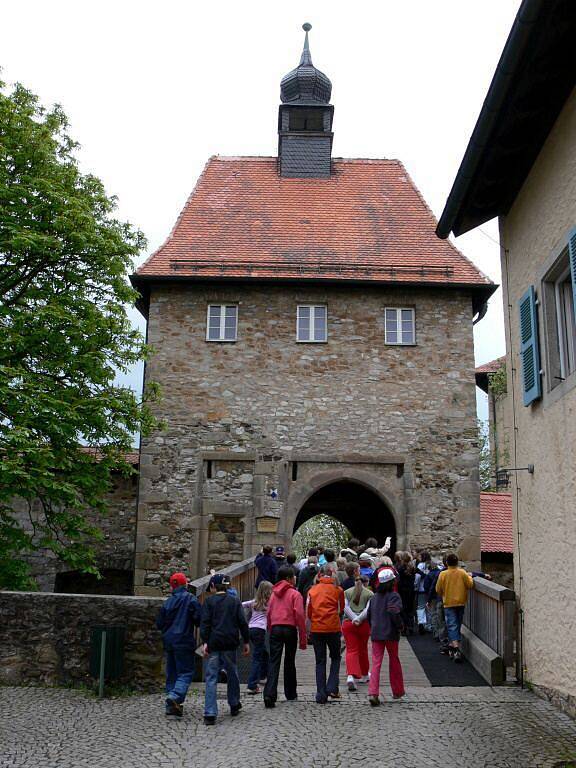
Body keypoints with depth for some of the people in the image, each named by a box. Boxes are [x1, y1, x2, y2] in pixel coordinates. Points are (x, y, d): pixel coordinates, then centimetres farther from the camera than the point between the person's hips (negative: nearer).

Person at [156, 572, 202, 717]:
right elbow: (199, 619, -13)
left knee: (171, 673, 14)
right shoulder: (190, 599, -9)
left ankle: (171, 705, 14)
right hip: (184, 641, -5)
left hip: (169, 641, 5)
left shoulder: (168, 602, 6)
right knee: (186, 671, -2)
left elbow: (159, 623, 9)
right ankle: (175, 696, -24)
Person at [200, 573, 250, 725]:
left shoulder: (209, 601, 1)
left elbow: (205, 623, -8)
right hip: (230, 644, 2)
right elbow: (242, 622, 4)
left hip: (213, 643, -2)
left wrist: (205, 642, -10)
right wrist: (246, 641, 9)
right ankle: (234, 705, 31)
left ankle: (210, 714, -8)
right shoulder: (235, 601, 7)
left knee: (211, 677, -1)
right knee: (232, 673, 19)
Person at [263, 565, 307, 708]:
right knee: (289, 662, 12)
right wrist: (303, 638, -6)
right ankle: (291, 694, 24)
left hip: (275, 628, 3)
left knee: (273, 662, -1)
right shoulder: (295, 594, -4)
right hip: (290, 629, -3)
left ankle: (269, 695, -15)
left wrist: (270, 631, 17)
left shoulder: (274, 593, 12)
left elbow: (269, 614, 11)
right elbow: (299, 615, -10)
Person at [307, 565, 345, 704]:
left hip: (316, 629, 2)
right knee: (335, 657, 17)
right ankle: (332, 688, 5)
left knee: (320, 661, 9)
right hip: (333, 628, -1)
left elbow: (308, 612, 6)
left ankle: (321, 695, 7)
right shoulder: (338, 590, 0)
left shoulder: (313, 590, 5)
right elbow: (341, 610, 9)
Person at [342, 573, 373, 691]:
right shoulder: (369, 594, 3)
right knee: (363, 649, 17)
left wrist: (354, 619, -9)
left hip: (348, 623, 1)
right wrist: (359, 619, -12)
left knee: (351, 650, 0)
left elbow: (346, 607, -2)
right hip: (364, 624, -1)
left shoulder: (347, 592, 10)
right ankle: (364, 675, 31)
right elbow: (368, 609, -9)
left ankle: (351, 676, -19)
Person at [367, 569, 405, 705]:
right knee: (394, 661, 14)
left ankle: (373, 693, -16)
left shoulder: (374, 597, 9)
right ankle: (397, 691, 27)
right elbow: (394, 612, -22)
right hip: (390, 634, -3)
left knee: (376, 663, -1)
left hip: (376, 634, 4)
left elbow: (369, 615, 12)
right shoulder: (393, 596, -9)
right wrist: (400, 625, -8)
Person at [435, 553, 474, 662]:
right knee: (457, 625, 17)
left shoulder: (443, 574, -9)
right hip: (461, 603, 2)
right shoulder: (462, 573, -6)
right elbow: (470, 585, -4)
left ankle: (456, 649, -23)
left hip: (448, 604, -2)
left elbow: (438, 590, -2)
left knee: (452, 626, -5)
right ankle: (453, 647, 27)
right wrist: (469, 577, 14)